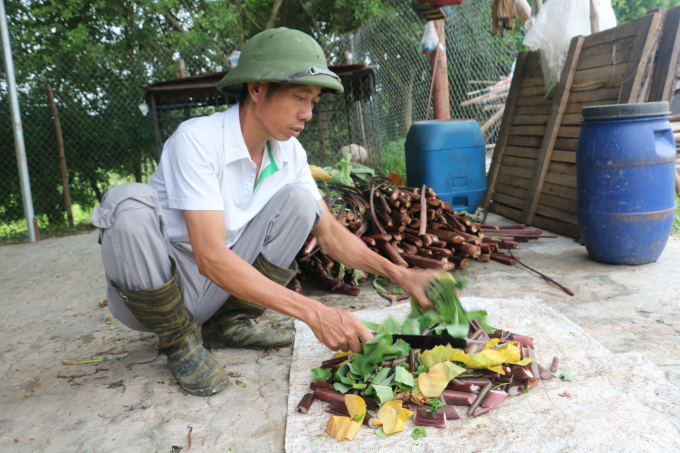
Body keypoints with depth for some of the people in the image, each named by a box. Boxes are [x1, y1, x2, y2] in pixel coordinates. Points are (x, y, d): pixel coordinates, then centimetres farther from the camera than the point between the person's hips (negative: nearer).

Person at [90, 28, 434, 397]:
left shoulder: (289, 153, -5)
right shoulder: (195, 140, -25)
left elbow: (331, 234, 1)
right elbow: (211, 258, -32)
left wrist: (400, 275, -13)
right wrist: (314, 313, -36)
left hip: (215, 292, 5)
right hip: (147, 294, -4)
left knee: (299, 199, -11)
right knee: (132, 202, -34)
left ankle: (227, 324, 0)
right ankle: (179, 340, -10)